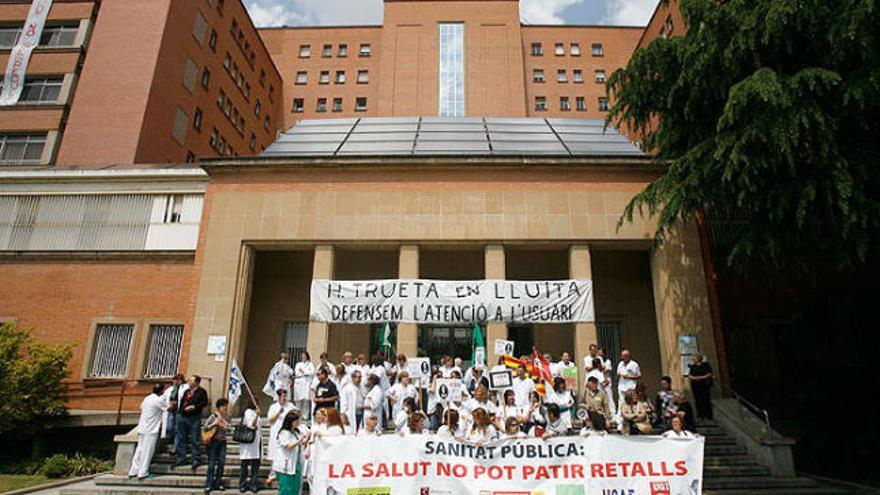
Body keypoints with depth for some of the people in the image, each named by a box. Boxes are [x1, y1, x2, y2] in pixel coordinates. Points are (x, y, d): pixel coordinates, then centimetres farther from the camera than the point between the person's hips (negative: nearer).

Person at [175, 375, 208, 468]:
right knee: (182, 438, 11)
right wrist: (180, 409, 9)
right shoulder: (186, 391, 17)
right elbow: (182, 402, 25)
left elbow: (204, 402, -10)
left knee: (194, 439, -4)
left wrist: (194, 407, -19)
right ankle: (181, 458, 23)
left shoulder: (201, 392, -4)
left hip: (194, 418, -7)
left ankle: (196, 460, 2)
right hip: (183, 417, 7)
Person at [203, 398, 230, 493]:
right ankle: (209, 485, 6)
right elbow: (204, 428, -9)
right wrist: (214, 424, -22)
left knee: (221, 462, 4)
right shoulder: (213, 416, -8)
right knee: (212, 464, -2)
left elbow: (227, 428, 4)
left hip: (222, 441, 4)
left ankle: (218, 483, 15)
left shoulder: (227, 417, 6)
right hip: (213, 441, -4)